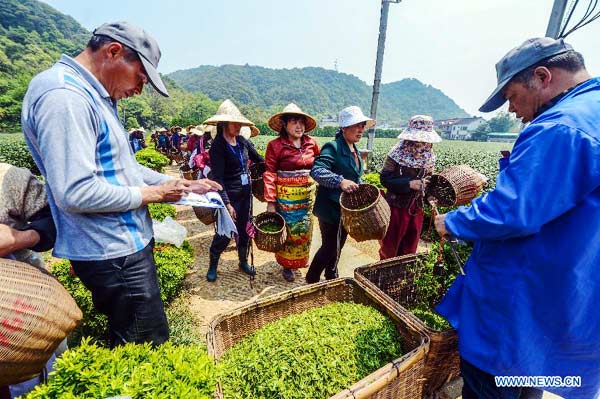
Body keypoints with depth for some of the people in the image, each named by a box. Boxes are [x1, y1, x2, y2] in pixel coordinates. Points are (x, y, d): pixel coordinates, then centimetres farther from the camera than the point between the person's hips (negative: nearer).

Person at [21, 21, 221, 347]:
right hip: (114, 255, -10)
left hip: (127, 244, 10)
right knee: (149, 346, 7)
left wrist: (181, 184, 8)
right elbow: (74, 193, -27)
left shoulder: (92, 96, 13)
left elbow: (123, 165, 17)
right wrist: (148, 194, -14)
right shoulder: (64, 96, -20)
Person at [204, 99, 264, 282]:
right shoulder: (218, 146, -13)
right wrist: (227, 203, -22)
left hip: (246, 193, 6)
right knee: (224, 233, 4)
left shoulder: (242, 141, 3)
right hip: (229, 196, -6)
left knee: (245, 230, 16)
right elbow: (218, 178, -18)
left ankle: (243, 261, 37)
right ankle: (212, 266, 29)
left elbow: (260, 160, 14)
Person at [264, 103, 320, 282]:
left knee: (304, 229, 17)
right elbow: (270, 174, -12)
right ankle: (287, 265, 32)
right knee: (289, 231, 8)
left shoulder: (311, 143, 1)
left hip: (308, 194, 4)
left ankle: (300, 259, 43)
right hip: (286, 196, -4)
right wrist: (270, 202, -16)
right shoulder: (275, 145, -11)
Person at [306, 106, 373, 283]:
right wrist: (340, 181, -43)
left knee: (338, 246, 21)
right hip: (331, 208, -8)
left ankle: (331, 277, 43)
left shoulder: (355, 150, 11)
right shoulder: (332, 147, -17)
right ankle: (311, 279, 26)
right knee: (329, 247, 1)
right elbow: (316, 170, -31)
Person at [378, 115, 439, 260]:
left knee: (410, 245, 17)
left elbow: (428, 180, 14)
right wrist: (409, 184, -25)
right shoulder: (398, 153, -14)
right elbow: (385, 178, -18)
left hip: (417, 207, 5)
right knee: (390, 243, 10)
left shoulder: (429, 156, 3)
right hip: (397, 205, -5)